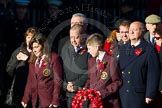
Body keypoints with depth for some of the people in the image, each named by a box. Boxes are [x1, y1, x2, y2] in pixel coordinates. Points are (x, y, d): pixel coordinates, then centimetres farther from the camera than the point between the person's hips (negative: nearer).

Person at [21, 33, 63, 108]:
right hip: (36, 101, 6)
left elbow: (58, 80, -9)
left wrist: (55, 100, -15)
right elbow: (30, 80, 15)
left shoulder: (54, 58, -6)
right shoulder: (33, 60, 14)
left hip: (49, 100, -6)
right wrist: (25, 98, 8)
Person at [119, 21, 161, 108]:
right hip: (122, 95, 5)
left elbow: (153, 75, -9)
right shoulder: (123, 48, 13)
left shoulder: (149, 50, -6)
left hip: (139, 96, -5)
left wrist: (150, 95, -13)